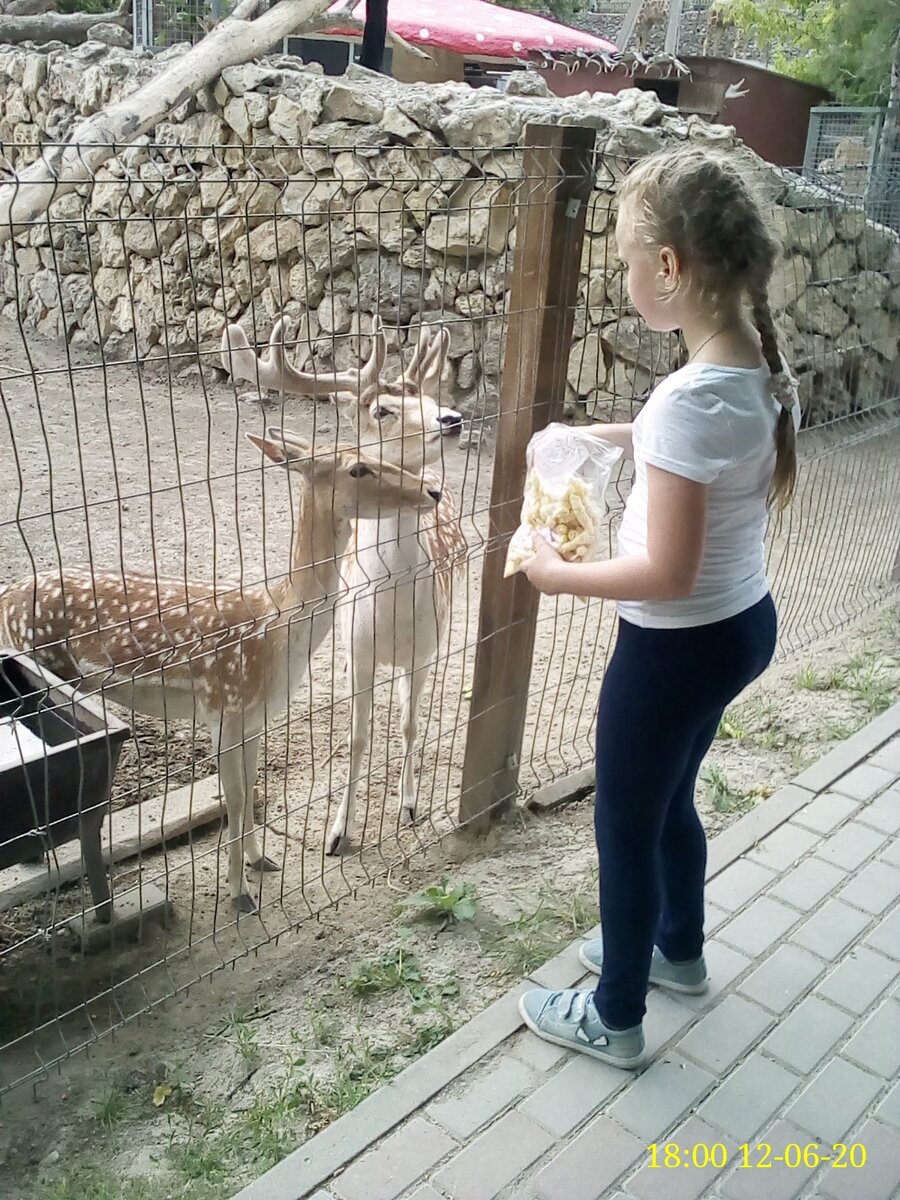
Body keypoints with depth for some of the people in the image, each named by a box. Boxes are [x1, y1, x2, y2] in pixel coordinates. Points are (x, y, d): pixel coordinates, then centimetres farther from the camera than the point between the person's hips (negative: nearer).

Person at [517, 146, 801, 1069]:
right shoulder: (761, 369, -2)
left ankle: (614, 1018, 33)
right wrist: (613, 435, 13)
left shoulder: (689, 398, -29)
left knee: (625, 821, 12)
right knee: (667, 800, 28)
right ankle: (678, 948, 52)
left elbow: (667, 572, -27)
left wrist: (559, 575, -13)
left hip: (679, 643, -9)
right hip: (742, 622, 9)